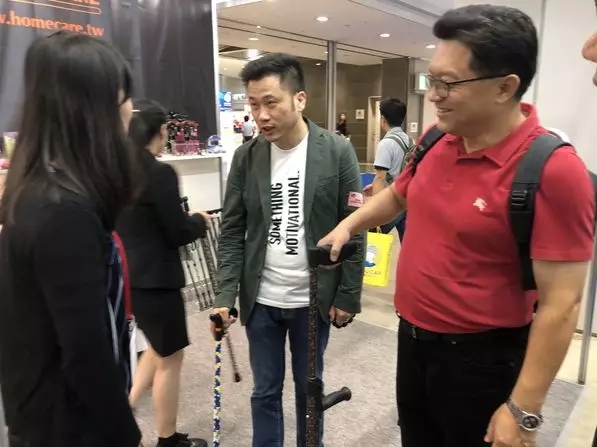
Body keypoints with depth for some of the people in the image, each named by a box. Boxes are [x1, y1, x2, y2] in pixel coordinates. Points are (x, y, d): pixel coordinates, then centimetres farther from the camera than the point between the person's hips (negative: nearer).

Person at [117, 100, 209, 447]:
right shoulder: (161, 173, -19)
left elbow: (117, 223, 13)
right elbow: (178, 233, -15)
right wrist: (200, 220, 5)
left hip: (126, 275, 8)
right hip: (156, 278, -8)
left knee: (159, 348, 26)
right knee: (170, 357, 11)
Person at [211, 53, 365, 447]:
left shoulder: (337, 152, -9)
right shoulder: (246, 157, -2)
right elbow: (232, 231, 1)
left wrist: (348, 296, -7)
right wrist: (226, 294, -7)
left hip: (314, 299, -1)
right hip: (261, 300, 2)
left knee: (309, 388, 17)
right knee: (265, 391, 15)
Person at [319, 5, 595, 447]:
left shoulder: (553, 170, -23)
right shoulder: (436, 140, -3)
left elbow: (560, 305, -22)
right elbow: (398, 194, 17)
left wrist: (523, 409, -19)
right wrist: (348, 225, 3)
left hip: (479, 357, -6)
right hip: (412, 338, 7)